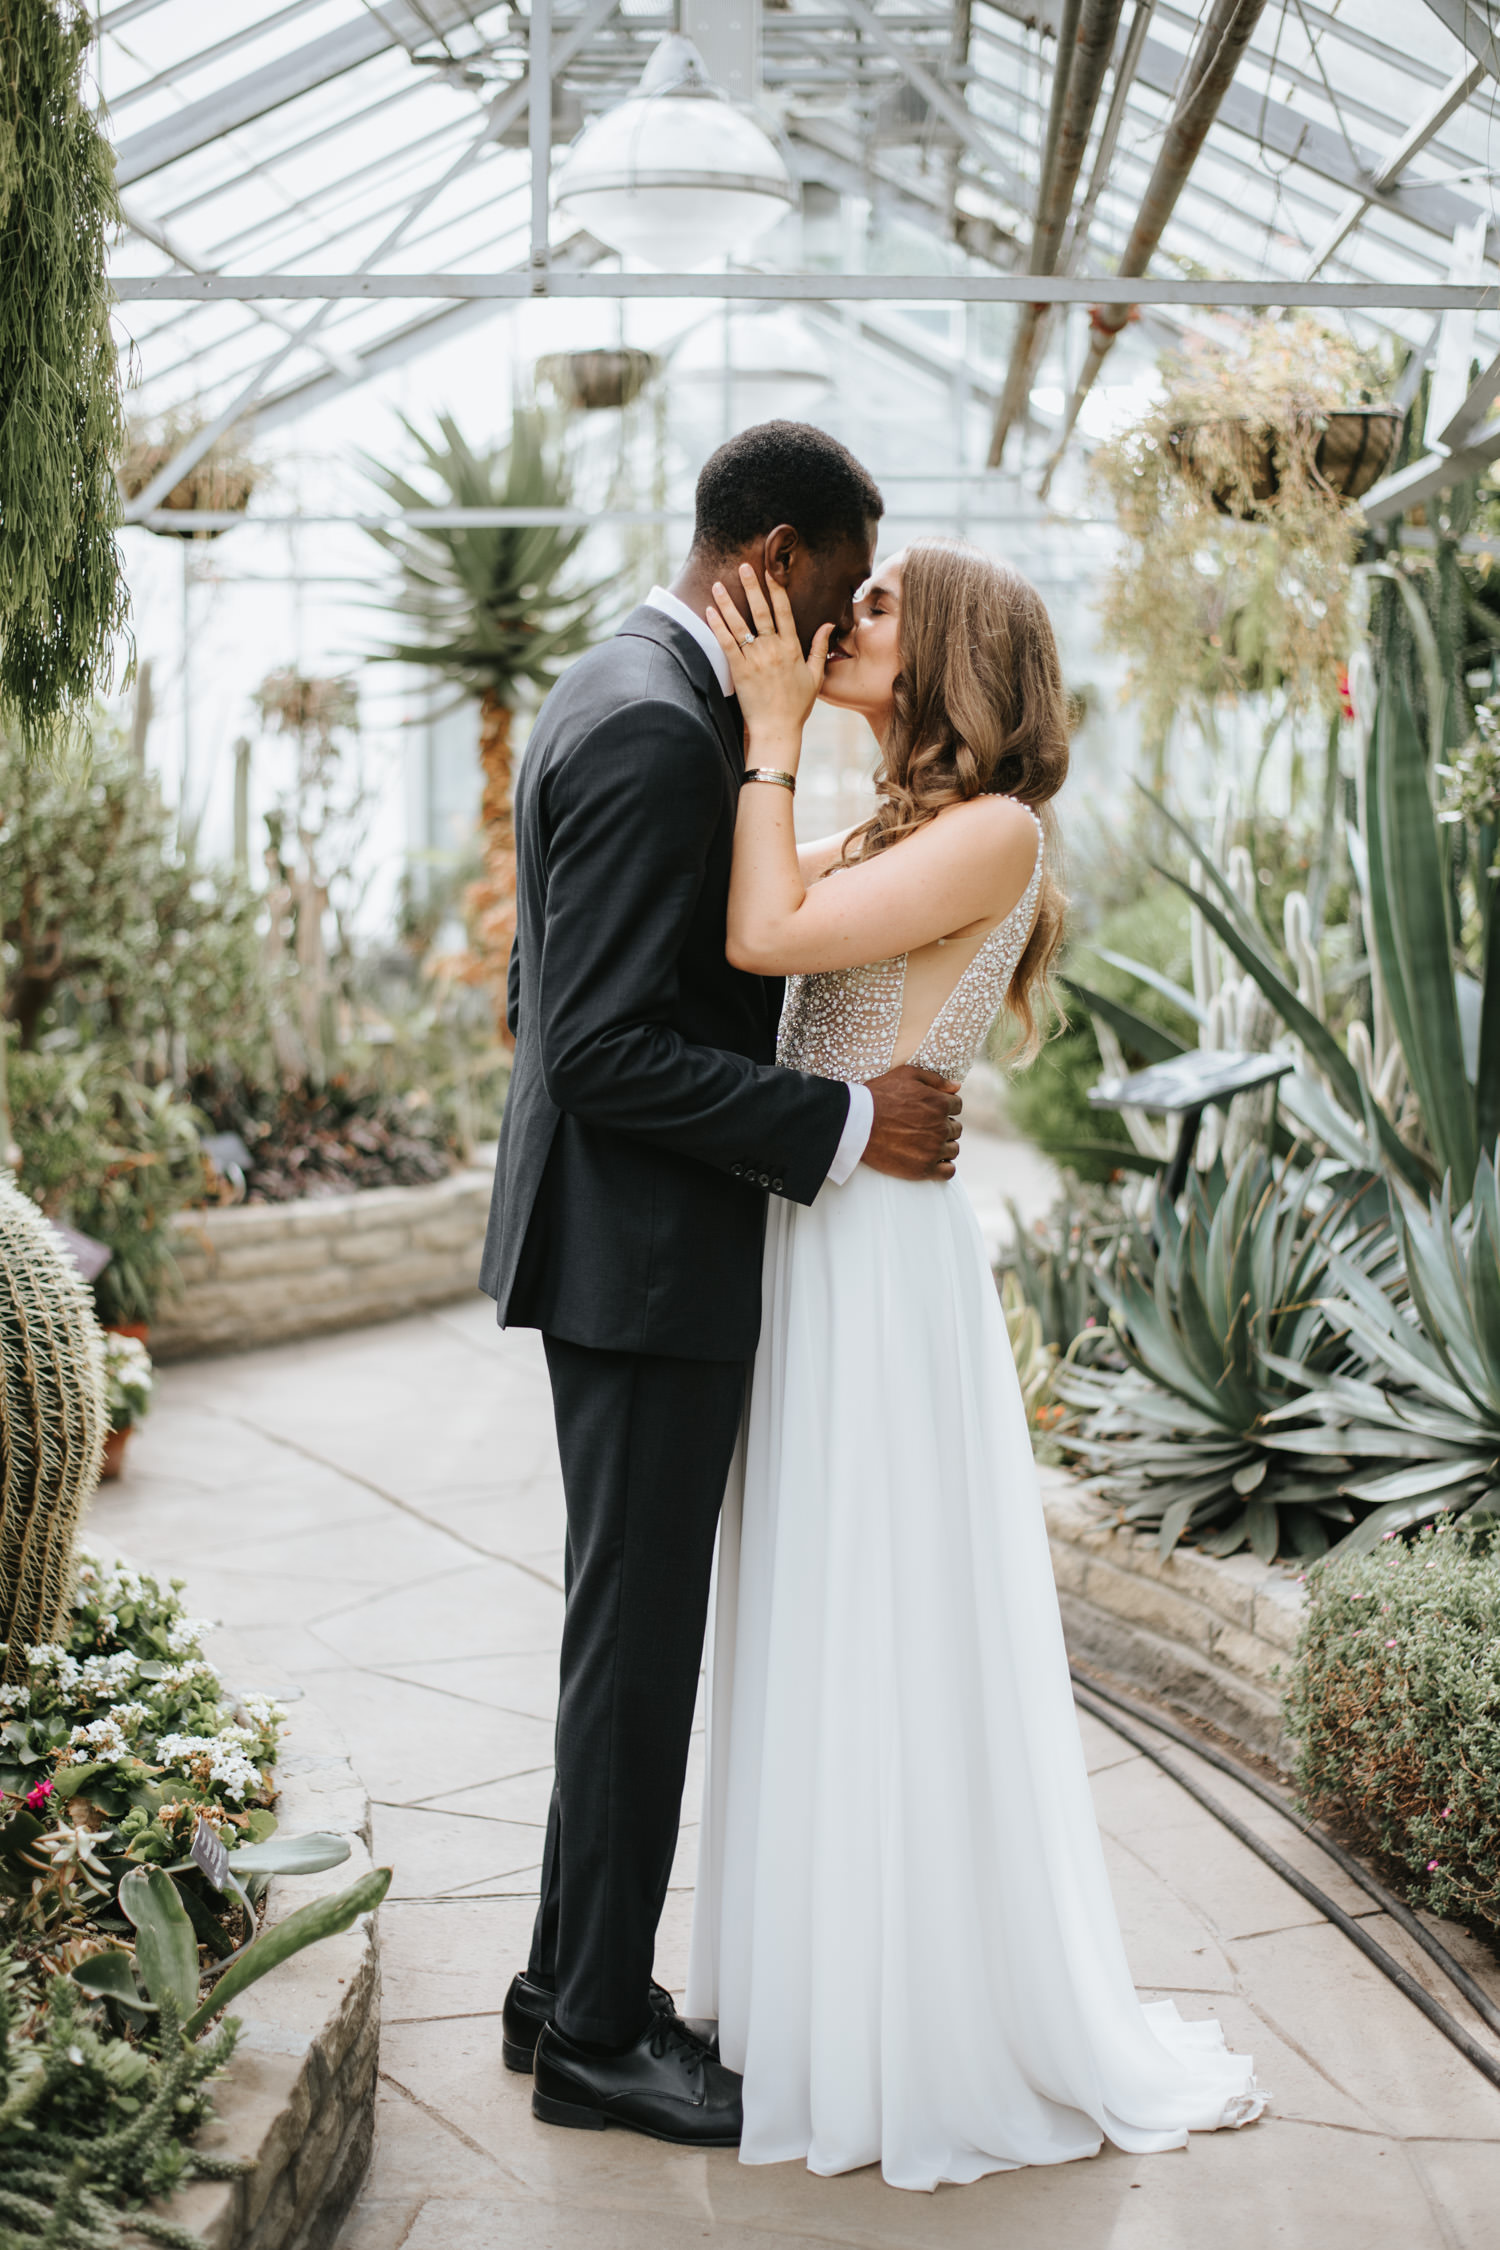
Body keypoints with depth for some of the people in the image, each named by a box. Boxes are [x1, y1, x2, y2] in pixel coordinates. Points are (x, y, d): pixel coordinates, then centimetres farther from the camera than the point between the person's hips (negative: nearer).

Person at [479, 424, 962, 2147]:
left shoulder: (618, 692, 13)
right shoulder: (657, 732, -20)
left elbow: (557, 1003, 19)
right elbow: (608, 1046, -25)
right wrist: (845, 1125, -21)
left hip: (622, 1238, 11)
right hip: (648, 1254, -11)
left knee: (633, 1630, 17)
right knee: (640, 1639, 1)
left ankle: (572, 1982, 29)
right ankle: (597, 2036, 15)